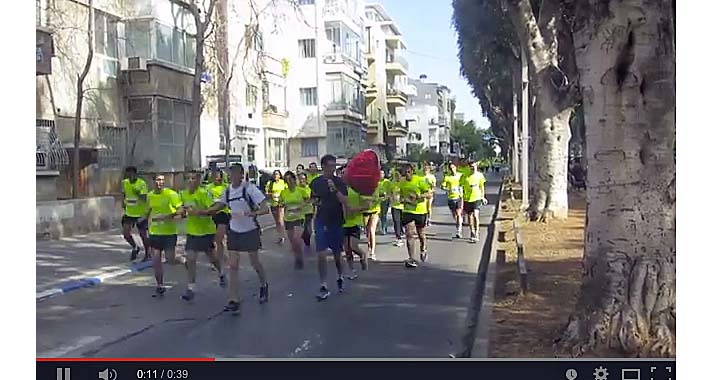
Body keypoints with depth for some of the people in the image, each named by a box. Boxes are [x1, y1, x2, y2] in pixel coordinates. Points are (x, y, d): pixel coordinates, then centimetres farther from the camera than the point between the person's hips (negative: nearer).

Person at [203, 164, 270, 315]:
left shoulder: (250, 188, -17)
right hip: (234, 230, 4)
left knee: (254, 262, 7)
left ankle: (264, 286, 37)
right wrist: (201, 212, -1)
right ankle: (233, 301, 2)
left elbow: (265, 209, -21)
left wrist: (249, 213, -36)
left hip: (250, 230, -4)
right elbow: (217, 207, 13)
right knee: (233, 265, -2)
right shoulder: (227, 191, 0)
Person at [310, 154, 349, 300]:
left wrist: (335, 189, -25)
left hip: (337, 222, 0)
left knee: (337, 254, 12)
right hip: (321, 222, 0)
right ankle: (323, 287, -4)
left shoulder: (339, 182, -2)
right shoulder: (316, 183, 1)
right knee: (321, 255, -8)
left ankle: (340, 278, 36)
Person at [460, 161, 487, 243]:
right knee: (469, 216, 12)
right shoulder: (465, 176, -3)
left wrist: (483, 197, 13)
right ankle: (472, 233, 30)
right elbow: (461, 186, 3)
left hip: (477, 198, -2)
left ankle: (476, 234, -9)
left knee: (475, 216, -15)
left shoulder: (479, 175, -1)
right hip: (467, 199, 2)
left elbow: (482, 187, 11)